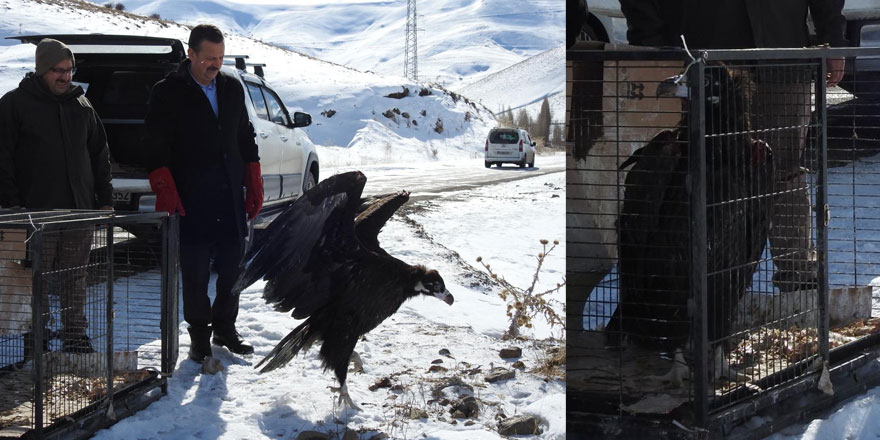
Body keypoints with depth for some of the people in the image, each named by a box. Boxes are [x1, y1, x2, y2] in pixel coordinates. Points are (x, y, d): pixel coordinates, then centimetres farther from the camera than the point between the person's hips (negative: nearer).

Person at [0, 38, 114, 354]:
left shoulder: (81, 105, 13)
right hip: (37, 210, -4)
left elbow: (100, 155, 18)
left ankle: (76, 337, 17)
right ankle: (35, 343, 7)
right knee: (37, 280, 0)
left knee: (75, 279, 9)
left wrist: (105, 199, 13)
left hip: (79, 210, 4)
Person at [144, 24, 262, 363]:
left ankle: (225, 328, 22)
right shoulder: (168, 93, -5)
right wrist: (165, 193, -16)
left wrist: (254, 186, 14)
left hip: (230, 197, 5)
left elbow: (246, 139, 20)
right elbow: (157, 148, -8)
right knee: (195, 269, -2)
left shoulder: (232, 88, 12)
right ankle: (199, 335, 9)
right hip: (192, 201, -5)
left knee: (233, 265, 8)